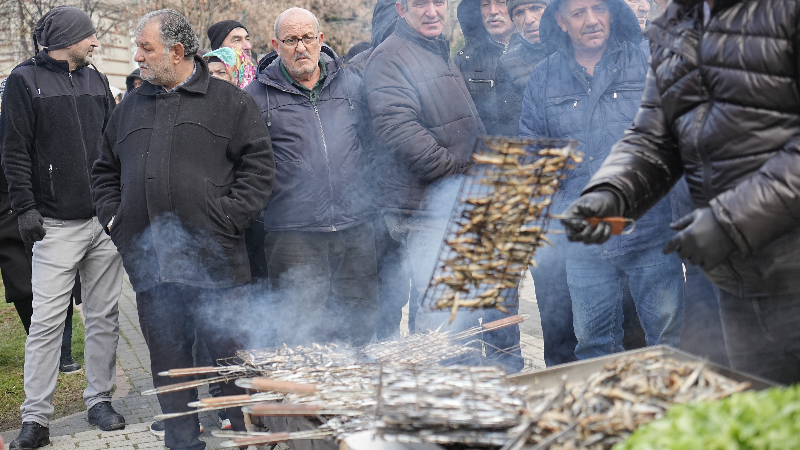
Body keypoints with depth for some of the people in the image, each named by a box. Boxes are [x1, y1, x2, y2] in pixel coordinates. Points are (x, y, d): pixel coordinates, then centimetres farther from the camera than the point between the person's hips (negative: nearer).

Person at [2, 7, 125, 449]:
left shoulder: (96, 80, 15)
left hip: (106, 218, 5)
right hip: (57, 225, -5)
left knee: (104, 315, 8)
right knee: (47, 320, -6)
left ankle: (99, 399, 19)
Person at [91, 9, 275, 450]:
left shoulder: (230, 102, 3)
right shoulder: (130, 108, 18)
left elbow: (258, 166, -2)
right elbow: (105, 171, 26)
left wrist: (228, 219, -10)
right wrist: (113, 217, 11)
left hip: (215, 263, -4)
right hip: (150, 264, 5)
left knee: (232, 358, -2)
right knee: (168, 367, 9)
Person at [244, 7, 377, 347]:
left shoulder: (352, 80, 11)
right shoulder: (257, 96, 4)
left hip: (355, 230, 3)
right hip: (293, 236, -2)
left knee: (360, 329, 10)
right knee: (300, 339, -2)